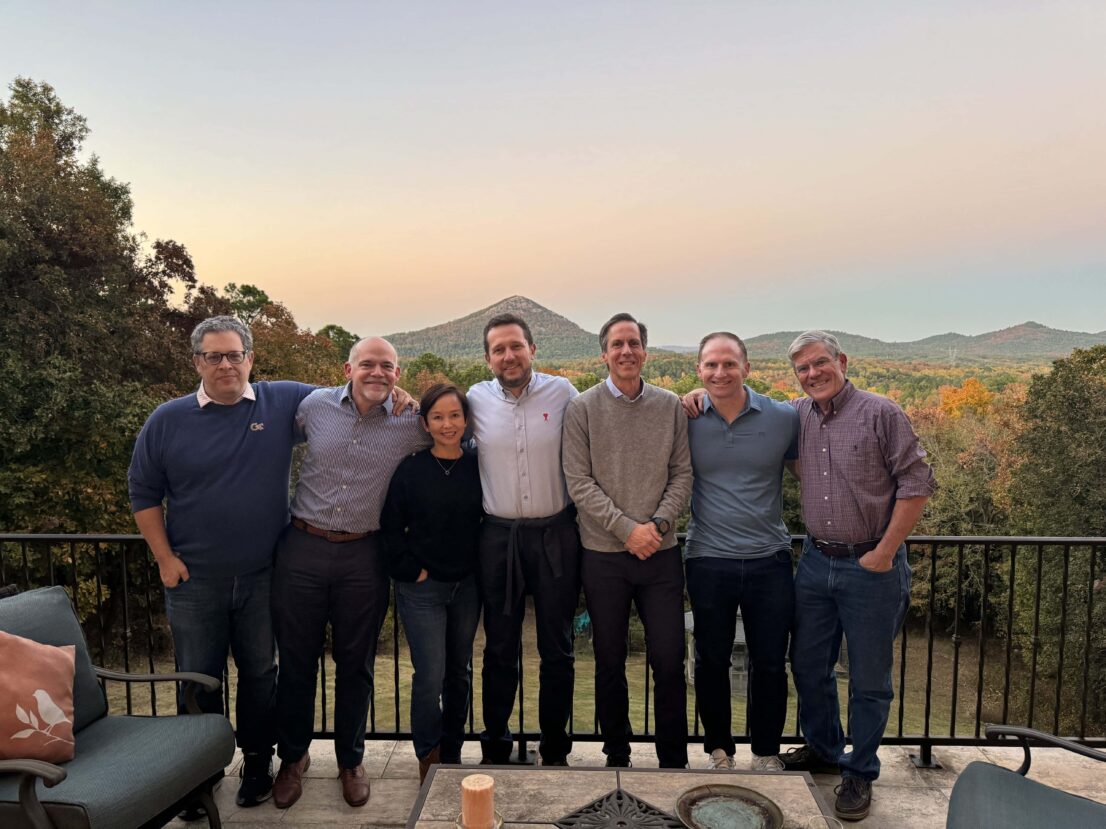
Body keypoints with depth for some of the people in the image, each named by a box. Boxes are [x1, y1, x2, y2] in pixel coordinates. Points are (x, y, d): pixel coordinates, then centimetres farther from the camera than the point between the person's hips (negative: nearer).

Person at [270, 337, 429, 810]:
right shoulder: (314, 405, -2)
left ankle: (351, 761, 33)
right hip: (302, 548, 1)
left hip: (363, 557, -1)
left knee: (355, 664, 12)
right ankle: (292, 757, 35)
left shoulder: (410, 425, -5)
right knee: (296, 659, 12)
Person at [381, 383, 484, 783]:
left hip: (466, 586, 3)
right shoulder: (411, 469, -7)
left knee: (460, 672, 14)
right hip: (422, 588, -3)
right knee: (430, 675, -5)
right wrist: (412, 570, -6)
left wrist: (483, 566, 2)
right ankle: (429, 758, 17)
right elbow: (390, 527, -2)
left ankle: (452, 753, 32)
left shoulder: (478, 466, -1)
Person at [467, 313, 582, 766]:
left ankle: (555, 750, 29)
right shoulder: (476, 399, 0)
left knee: (557, 649, 10)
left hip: (556, 536, 0)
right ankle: (495, 748, 30)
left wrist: (581, 514, 3)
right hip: (498, 537, 1)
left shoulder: (562, 392, -3)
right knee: (499, 649, 12)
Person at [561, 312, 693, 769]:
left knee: (669, 662, 6)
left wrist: (658, 523, -11)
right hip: (604, 555, -1)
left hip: (661, 552, 2)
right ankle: (616, 756, 31)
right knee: (610, 663, 12)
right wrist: (627, 528, -14)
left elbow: (682, 474, 4)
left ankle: (674, 762, 25)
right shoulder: (583, 408, -3)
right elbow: (579, 482, -7)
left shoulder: (670, 406, 4)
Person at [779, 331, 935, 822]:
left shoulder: (881, 413, -9)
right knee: (808, 664, 16)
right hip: (815, 562, 5)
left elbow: (917, 484, -10)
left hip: (871, 566, -5)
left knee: (869, 678, 8)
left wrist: (886, 552, -13)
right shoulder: (796, 416, 4)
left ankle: (860, 772, 27)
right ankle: (822, 748, 38)